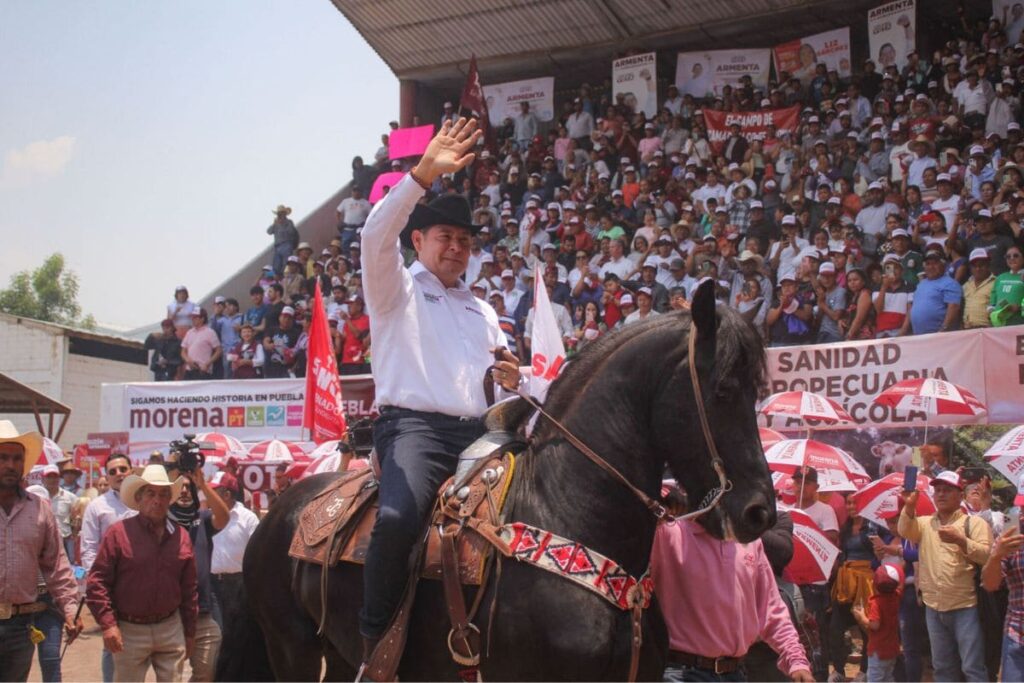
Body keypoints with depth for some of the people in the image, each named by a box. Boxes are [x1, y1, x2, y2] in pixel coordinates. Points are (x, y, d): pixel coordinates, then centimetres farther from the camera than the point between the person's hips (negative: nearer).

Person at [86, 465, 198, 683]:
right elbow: (97, 581, -8)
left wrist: (189, 632, 13)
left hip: (171, 628, 3)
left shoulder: (180, 536, 6)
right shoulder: (118, 532, -7)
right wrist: (108, 624, -16)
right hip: (130, 630, -3)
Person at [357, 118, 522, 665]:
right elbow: (376, 234, -11)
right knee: (399, 518, -34)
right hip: (412, 425, -6)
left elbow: (503, 382, 30)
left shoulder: (482, 311, 28)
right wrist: (425, 173, -22)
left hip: (477, 431, 7)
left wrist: (510, 379, 3)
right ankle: (375, 642, -18)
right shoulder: (396, 289, 10)